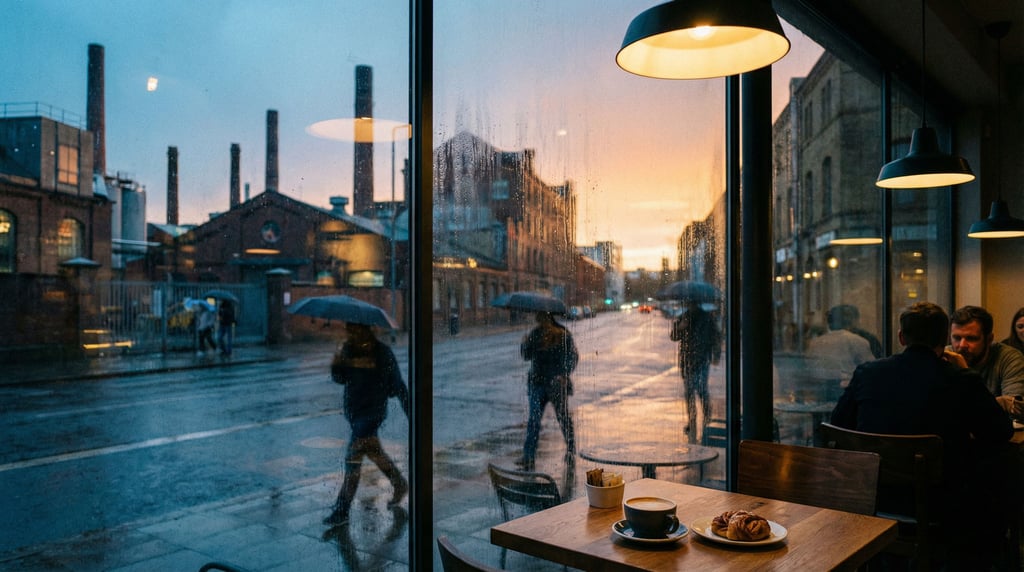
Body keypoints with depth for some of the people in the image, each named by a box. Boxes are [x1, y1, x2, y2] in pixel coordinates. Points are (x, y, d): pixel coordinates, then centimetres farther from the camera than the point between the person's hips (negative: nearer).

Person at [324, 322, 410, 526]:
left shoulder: (383, 354, -12)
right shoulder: (348, 349, 2)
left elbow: (398, 387, -7)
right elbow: (339, 378, -1)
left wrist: (410, 414, -6)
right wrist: (338, 363, -23)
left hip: (372, 411, -6)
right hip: (352, 409, 6)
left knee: (354, 455, -13)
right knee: (372, 450, 19)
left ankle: (342, 510, -6)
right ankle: (400, 485, 40)